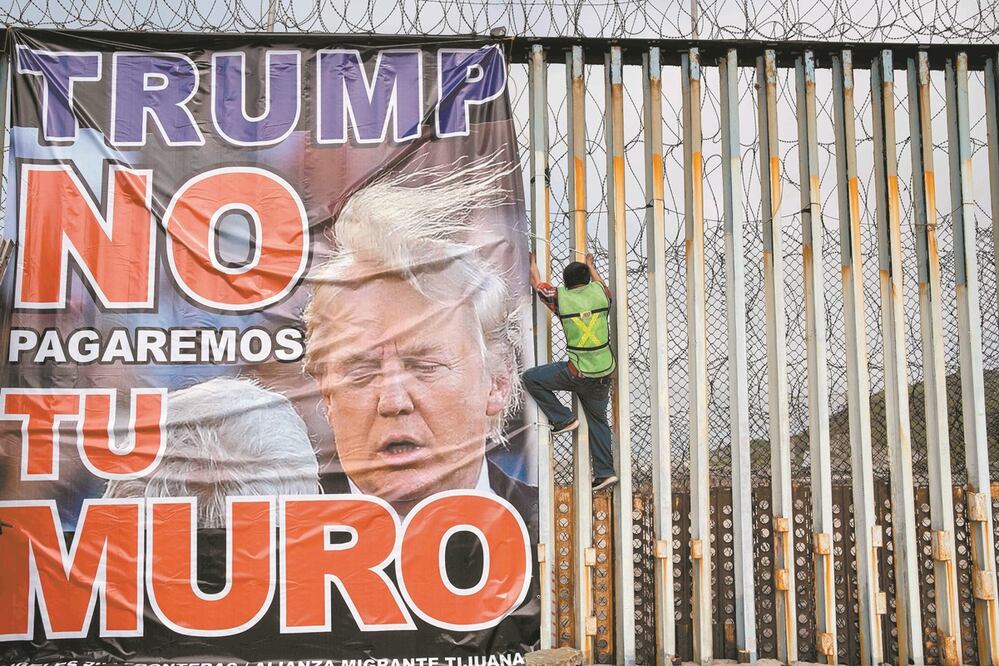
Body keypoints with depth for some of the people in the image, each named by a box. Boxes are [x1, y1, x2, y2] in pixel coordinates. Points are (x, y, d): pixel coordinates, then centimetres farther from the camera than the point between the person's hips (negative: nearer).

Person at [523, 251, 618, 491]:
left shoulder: (560, 297, -5)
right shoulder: (599, 291, 1)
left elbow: (537, 283, 15)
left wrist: (532, 262, 34)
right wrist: (590, 266, 47)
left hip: (578, 374, -5)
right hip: (604, 373, 5)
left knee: (531, 378, 9)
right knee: (598, 420, 19)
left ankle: (564, 419, 8)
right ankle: (605, 471, 14)